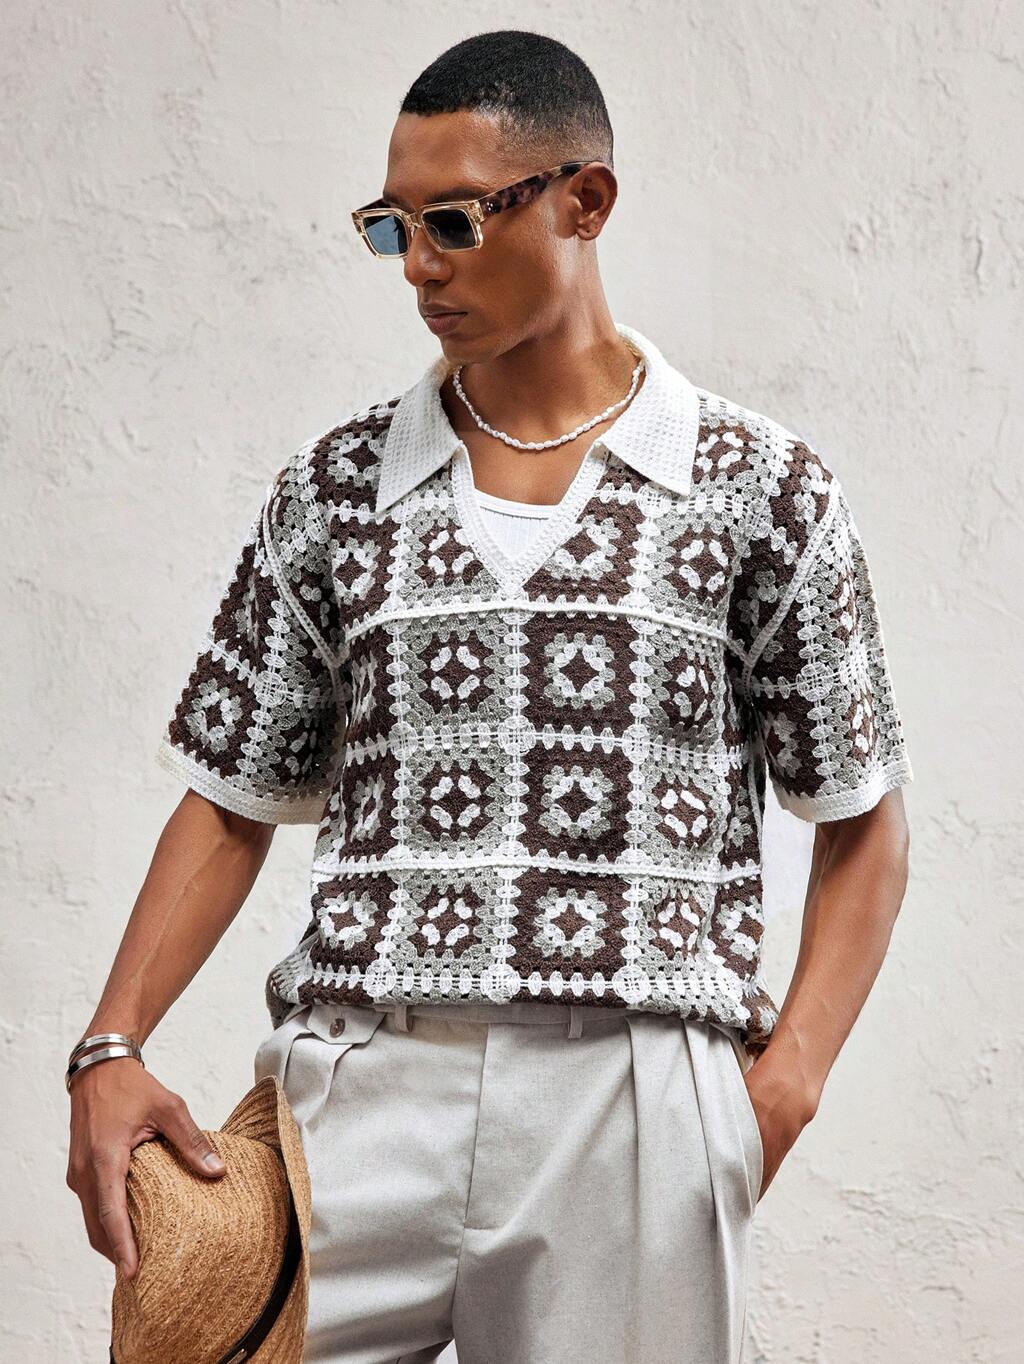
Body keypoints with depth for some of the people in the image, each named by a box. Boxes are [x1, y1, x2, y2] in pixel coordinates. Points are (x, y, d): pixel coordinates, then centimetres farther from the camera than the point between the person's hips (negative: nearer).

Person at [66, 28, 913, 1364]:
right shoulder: (336, 487, 10)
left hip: (639, 1106, -1)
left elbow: (864, 823, 8)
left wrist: (789, 1075, -5)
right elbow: (233, 800, 11)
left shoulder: (762, 488, 4)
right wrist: (110, 1051, -1)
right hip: (360, 1092, 2)